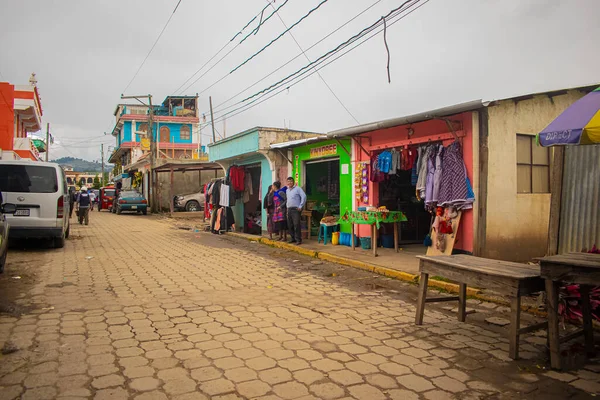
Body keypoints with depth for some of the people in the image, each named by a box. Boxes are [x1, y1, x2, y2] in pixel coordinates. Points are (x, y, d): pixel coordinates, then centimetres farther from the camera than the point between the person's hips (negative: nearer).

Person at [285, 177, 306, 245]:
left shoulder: (297, 188, -3)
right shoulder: (287, 190, 18)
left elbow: (304, 196, -12)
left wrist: (300, 206, -14)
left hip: (296, 209, -7)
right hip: (289, 209, 7)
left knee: (296, 225, -12)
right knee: (290, 225, 7)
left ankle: (298, 239, -8)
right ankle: (293, 238, 17)